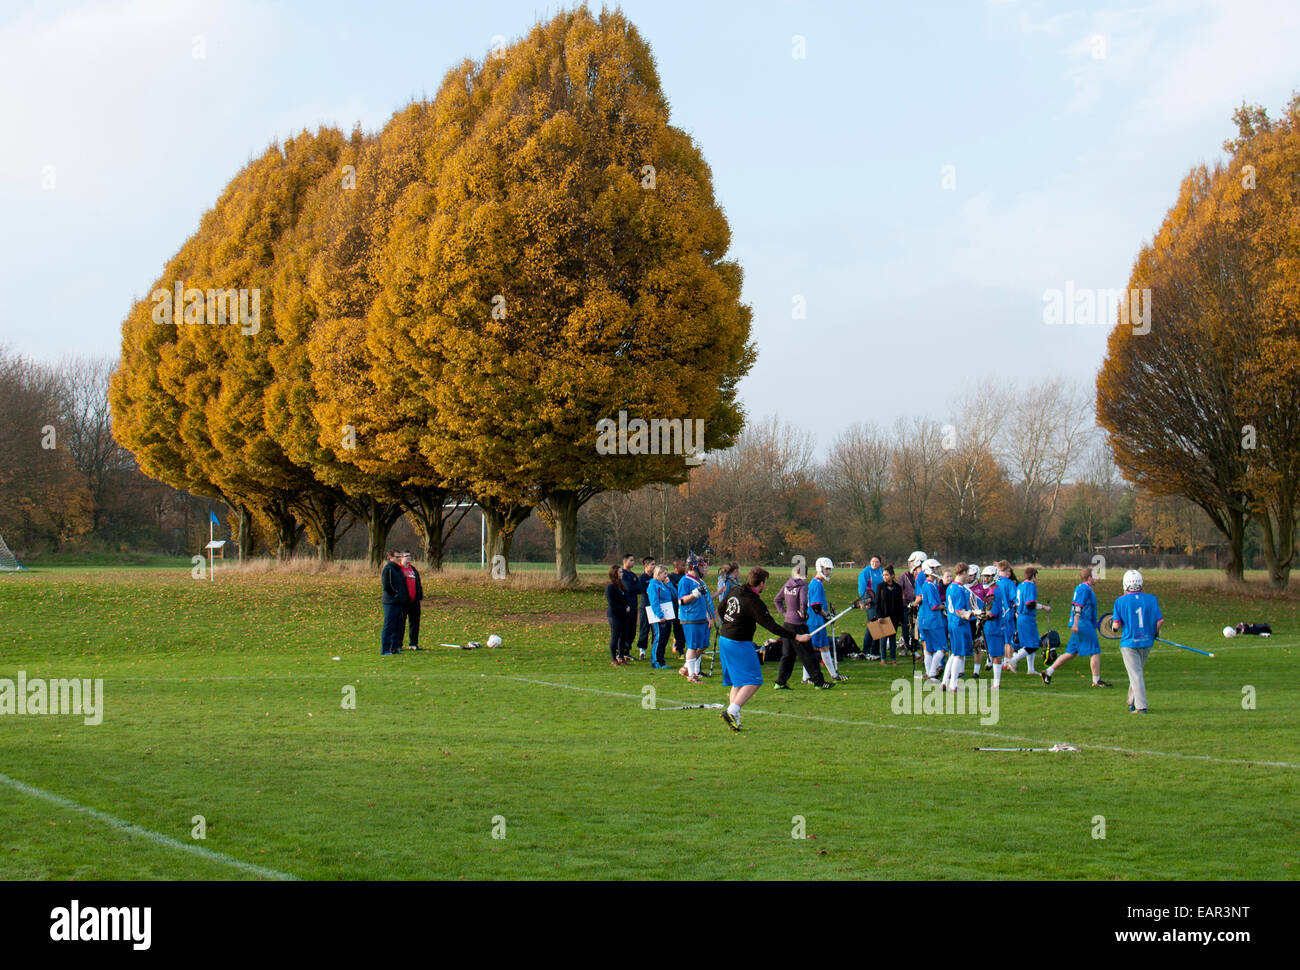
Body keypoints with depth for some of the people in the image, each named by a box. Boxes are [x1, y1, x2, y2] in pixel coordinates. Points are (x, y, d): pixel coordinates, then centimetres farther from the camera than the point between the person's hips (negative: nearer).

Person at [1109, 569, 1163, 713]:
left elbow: (1116, 625, -11)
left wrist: (1114, 628, 12)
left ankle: (1141, 706, -7)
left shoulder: (1120, 601, -8)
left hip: (1129, 643, -3)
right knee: (1138, 673, 19)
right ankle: (1132, 702, 28)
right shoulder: (1151, 599, -1)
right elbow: (1160, 620, -3)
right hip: (1147, 642, 3)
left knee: (1136, 675, -2)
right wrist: (1155, 633, 16)